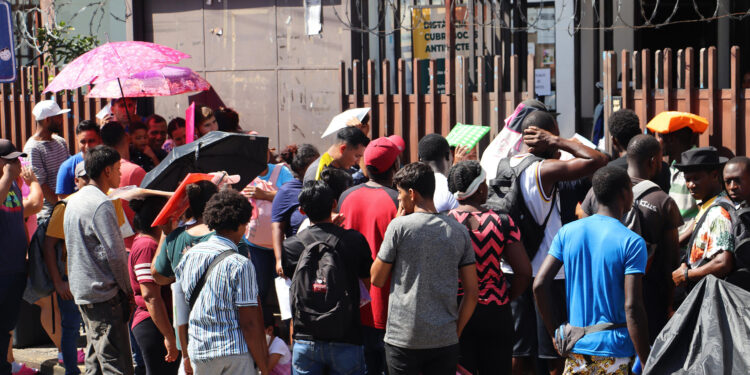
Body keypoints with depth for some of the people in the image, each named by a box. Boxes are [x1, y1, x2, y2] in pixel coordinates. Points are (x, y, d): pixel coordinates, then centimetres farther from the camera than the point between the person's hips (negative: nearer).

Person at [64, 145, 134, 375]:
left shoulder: (74, 201, 14)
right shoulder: (101, 204, -16)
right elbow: (114, 254, -19)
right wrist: (127, 289, -7)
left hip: (82, 291, 10)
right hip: (104, 293, -10)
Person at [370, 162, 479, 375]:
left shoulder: (400, 226, -6)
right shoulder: (459, 231, 6)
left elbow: (377, 279, 4)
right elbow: (472, 293, 5)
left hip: (404, 339, -3)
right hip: (445, 339, 3)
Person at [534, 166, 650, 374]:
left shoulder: (567, 232, 4)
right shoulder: (632, 243, -10)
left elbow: (540, 285, 0)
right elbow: (632, 307, -16)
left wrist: (556, 333, 10)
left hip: (575, 350, 4)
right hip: (615, 353, -4)